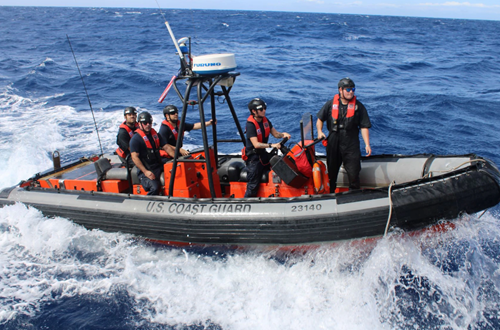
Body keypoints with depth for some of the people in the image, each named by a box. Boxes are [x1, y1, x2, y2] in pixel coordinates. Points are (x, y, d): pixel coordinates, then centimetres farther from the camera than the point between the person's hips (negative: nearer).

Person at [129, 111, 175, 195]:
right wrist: (145, 172, -19)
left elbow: (166, 147, 16)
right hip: (145, 170, -6)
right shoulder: (135, 139, -2)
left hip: (159, 166, 6)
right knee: (154, 187, -31)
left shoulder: (155, 135, 19)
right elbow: (134, 157, -10)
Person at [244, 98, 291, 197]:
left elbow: (275, 133, 6)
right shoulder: (250, 125, -23)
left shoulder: (265, 120, 1)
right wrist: (271, 145, -37)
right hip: (254, 156, -8)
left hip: (263, 153, 8)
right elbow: (256, 144, -30)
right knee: (253, 185, -7)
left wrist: (283, 135, -15)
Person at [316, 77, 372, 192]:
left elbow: (364, 127, 0)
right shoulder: (330, 104, 4)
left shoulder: (358, 106, 2)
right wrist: (320, 131, -4)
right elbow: (320, 119, 13)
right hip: (333, 143, 1)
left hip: (351, 145, -1)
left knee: (353, 173, -5)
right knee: (331, 172, 14)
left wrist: (367, 144, -8)